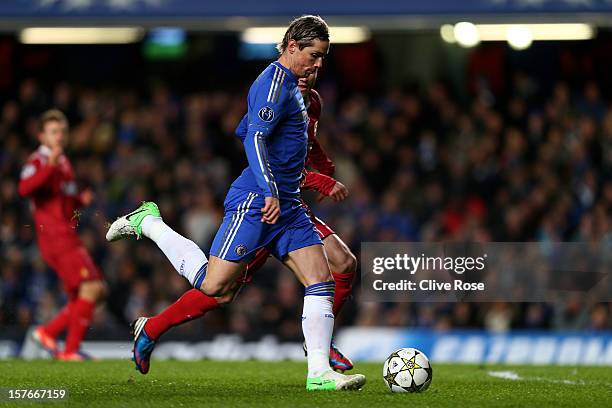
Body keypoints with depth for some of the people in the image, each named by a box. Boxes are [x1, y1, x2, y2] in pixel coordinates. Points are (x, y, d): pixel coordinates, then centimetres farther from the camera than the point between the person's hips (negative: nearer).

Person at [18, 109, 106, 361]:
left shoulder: (63, 163, 21)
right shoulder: (39, 161, -7)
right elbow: (24, 189, -28)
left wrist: (81, 200, 13)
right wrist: (50, 165, -39)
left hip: (68, 238, 9)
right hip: (56, 238, -9)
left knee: (97, 291, 7)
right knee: (90, 287, -16)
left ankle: (47, 332, 12)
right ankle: (71, 350, -11)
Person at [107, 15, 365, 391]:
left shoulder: (290, 85, 19)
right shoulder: (275, 83, -11)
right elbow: (255, 138, -21)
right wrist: (269, 192, -29)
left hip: (287, 205, 10)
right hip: (255, 201, -10)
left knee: (321, 281, -2)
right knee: (214, 286, -9)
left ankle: (319, 372, -3)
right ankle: (148, 223, 9)